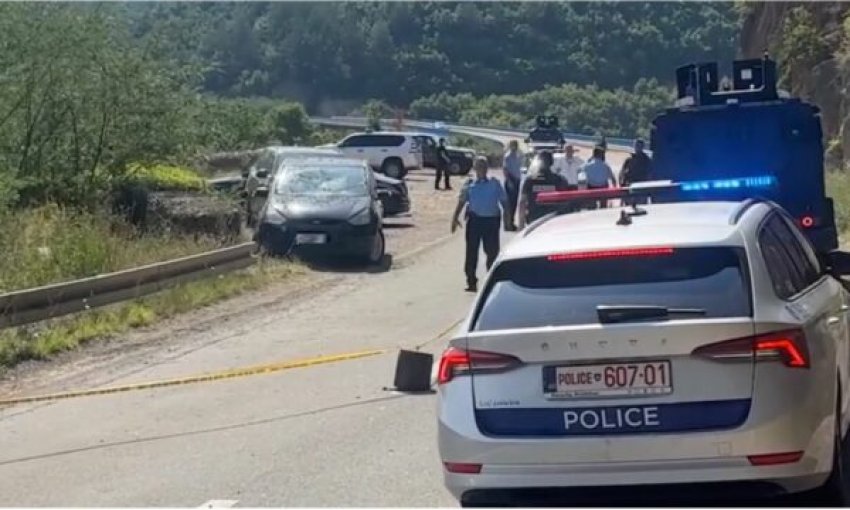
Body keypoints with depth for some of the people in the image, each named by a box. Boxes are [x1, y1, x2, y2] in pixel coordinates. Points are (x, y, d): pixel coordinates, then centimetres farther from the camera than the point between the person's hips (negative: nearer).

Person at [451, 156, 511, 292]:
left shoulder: (495, 183, 4)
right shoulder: (469, 184, 4)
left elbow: (503, 201, 8)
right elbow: (462, 202, 5)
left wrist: (506, 216, -1)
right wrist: (455, 217, -5)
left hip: (491, 220, 0)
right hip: (474, 219, 0)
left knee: (492, 251, 3)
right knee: (471, 251, 1)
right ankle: (471, 282, 8)